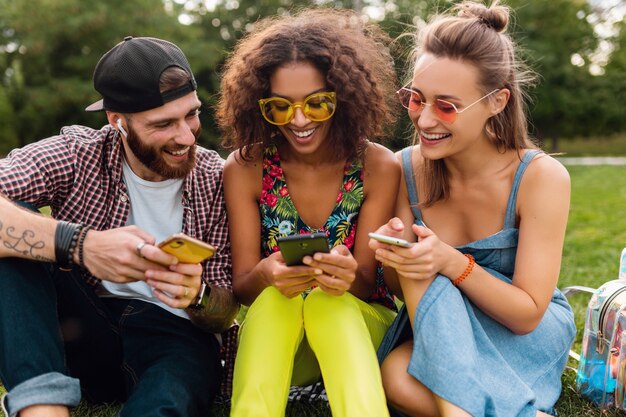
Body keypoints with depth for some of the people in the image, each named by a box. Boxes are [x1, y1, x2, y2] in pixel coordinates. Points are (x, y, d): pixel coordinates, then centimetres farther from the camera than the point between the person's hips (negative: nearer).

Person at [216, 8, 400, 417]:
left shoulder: (378, 166, -10)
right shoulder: (245, 168, -9)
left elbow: (365, 282, -8)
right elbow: (241, 287, -8)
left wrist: (349, 277, -34)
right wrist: (265, 274, -34)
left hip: (360, 325, 0)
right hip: (271, 327, 0)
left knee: (328, 302, -33)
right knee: (275, 297, -32)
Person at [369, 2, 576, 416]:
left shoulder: (541, 176, -20)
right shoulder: (406, 168, -10)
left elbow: (528, 313, -18)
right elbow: (402, 288, -3)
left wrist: (454, 263, -35)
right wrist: (398, 256, -28)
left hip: (536, 335, -3)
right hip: (440, 330, 3)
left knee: (435, 288, -32)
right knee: (398, 378, -32)